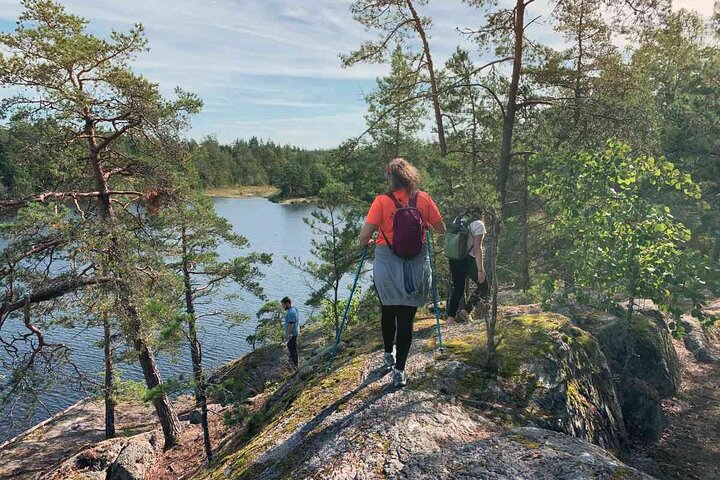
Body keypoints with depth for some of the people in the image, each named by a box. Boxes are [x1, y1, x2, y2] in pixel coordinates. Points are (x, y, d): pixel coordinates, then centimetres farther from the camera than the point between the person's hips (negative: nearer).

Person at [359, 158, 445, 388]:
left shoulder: (382, 201, -9)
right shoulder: (424, 199, -2)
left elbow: (364, 236, -13)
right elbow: (441, 229, 6)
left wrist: (367, 243, 10)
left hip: (387, 263, -1)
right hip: (417, 266, 1)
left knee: (388, 310, 21)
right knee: (407, 317, 7)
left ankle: (389, 354, 40)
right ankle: (399, 370, 5)